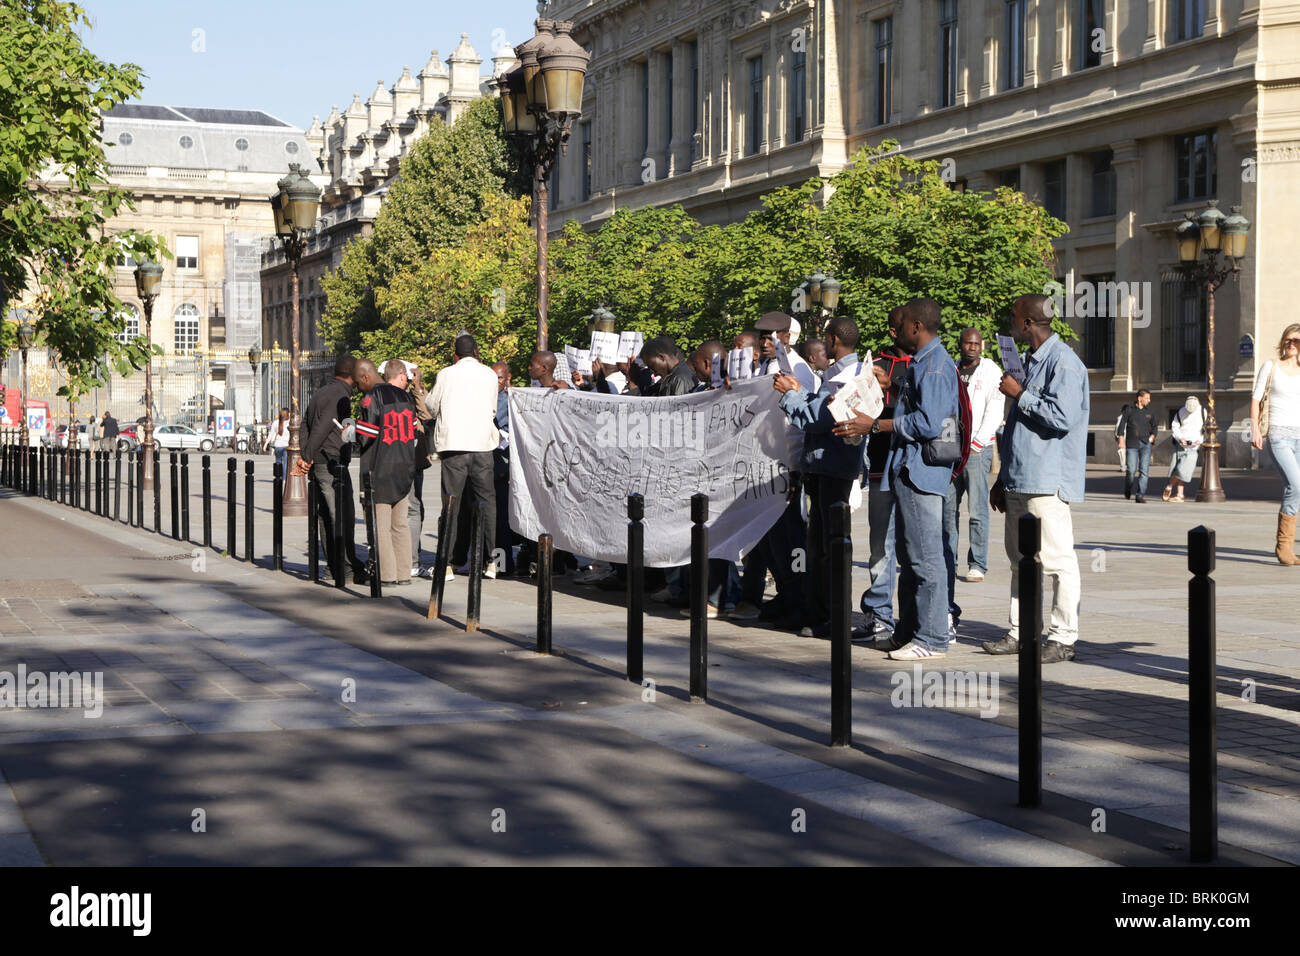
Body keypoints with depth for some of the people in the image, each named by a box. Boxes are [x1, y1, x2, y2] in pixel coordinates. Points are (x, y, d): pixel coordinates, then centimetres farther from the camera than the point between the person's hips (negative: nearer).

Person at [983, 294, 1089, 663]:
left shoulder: (1063, 362, -12)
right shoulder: (1031, 362, 19)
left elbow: (1063, 417, -24)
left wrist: (1020, 394, -14)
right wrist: (1003, 480, 24)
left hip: (1048, 481, -10)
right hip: (1020, 480, 10)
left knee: (1057, 559, -5)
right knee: (1020, 560, 13)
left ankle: (1063, 637, -1)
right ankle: (1020, 633, 19)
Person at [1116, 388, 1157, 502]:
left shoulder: (1150, 413, 12)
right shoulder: (1129, 410, 3)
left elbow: (1154, 427, 26)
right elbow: (1121, 425, 1)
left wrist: (1152, 436, 9)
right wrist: (1121, 440, -7)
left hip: (1145, 444, 2)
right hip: (1132, 444, -2)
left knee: (1144, 470, -9)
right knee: (1131, 470, -5)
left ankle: (1140, 495, -9)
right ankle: (1128, 491, 23)